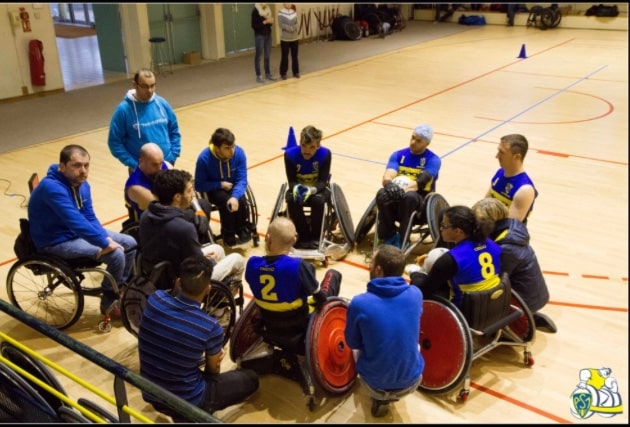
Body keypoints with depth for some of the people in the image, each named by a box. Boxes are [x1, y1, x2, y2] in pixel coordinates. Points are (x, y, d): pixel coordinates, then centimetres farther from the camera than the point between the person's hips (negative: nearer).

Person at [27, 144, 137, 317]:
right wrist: (104, 243, -33)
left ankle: (121, 291, 19)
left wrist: (105, 237, -11)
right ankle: (109, 302, 0)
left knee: (130, 244, 4)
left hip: (79, 232, 9)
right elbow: (76, 221, -35)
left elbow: (90, 217, 6)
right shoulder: (52, 187, -28)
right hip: (57, 242, -9)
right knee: (115, 254, -23)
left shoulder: (82, 184, 0)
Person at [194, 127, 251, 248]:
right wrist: (220, 185, -22)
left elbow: (242, 180, -20)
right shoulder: (204, 158, -24)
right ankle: (228, 235, -9)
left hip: (233, 187, 2)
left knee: (241, 201, -28)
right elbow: (199, 185, -14)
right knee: (226, 202, -31)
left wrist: (235, 196, -38)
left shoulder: (239, 153, -20)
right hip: (215, 189, -2)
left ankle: (242, 230, -1)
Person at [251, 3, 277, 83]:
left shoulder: (268, 9, 8)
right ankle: (258, 76, 5)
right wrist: (265, 22, -20)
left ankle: (268, 74, 19)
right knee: (258, 56, 0)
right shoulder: (255, 11, -10)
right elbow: (254, 26, -14)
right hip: (259, 36, -6)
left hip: (268, 35, 6)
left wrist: (271, 21, -6)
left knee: (267, 55, 10)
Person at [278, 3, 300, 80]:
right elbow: (280, 24, -15)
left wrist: (297, 29, -13)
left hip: (294, 38, 4)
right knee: (284, 57, 0)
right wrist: (289, 28, -24)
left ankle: (296, 72, 22)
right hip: (285, 39, -4)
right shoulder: (281, 13, -8)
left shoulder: (294, 12, 5)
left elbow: (296, 23, 7)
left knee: (294, 56, 10)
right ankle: (283, 74, 10)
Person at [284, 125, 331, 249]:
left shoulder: (325, 154, -20)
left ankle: (315, 236, -12)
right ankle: (303, 235, -10)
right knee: (292, 200, -33)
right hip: (298, 187, 1)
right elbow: (291, 181, -16)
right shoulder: (290, 154, -18)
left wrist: (312, 190, -44)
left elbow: (323, 181, -22)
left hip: (318, 188, -1)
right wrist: (296, 188, -41)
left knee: (318, 200, -35)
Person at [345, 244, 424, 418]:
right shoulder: (415, 294, -12)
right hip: (412, 381, 2)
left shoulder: (359, 302, -22)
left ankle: (380, 396, 18)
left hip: (375, 383, -2)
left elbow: (352, 343, -3)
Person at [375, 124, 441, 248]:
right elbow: (387, 176, -11)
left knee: (409, 196, -39)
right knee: (382, 194, -32)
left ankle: (402, 240, -24)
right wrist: (390, 185, -37)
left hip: (421, 200, -3)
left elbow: (421, 182, -21)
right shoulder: (398, 155, 7)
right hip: (397, 197, 3)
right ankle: (389, 236, -15)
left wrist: (403, 190, -41)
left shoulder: (433, 160, -4)